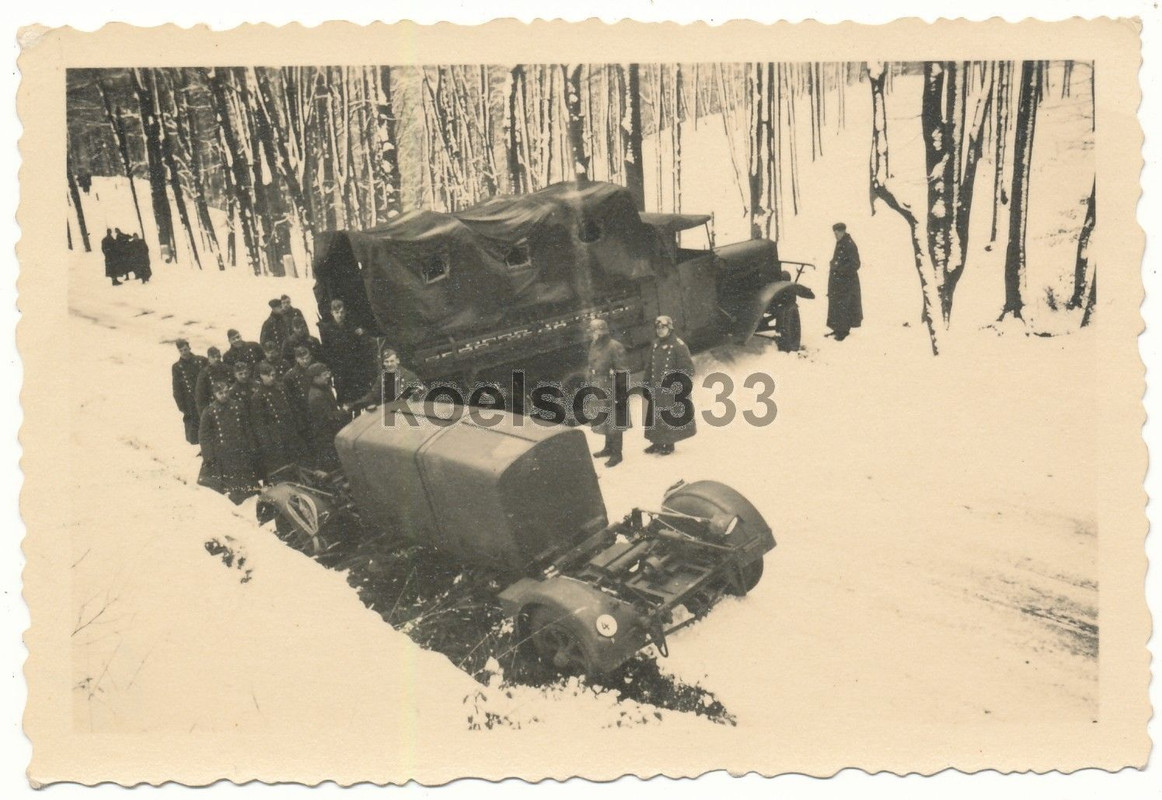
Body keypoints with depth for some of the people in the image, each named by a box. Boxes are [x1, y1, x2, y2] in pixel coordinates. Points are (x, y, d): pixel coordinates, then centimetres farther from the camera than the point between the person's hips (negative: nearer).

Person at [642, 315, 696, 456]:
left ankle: (669, 444, 11)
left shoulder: (678, 345, -10)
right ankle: (657, 442, 19)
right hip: (656, 388, 6)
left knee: (670, 416, 1)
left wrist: (683, 386, -16)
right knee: (655, 415, 9)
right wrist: (647, 384, 11)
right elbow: (649, 367, 16)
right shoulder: (655, 346, 10)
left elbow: (687, 368, -12)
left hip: (673, 388, -6)